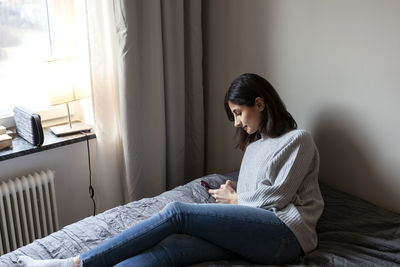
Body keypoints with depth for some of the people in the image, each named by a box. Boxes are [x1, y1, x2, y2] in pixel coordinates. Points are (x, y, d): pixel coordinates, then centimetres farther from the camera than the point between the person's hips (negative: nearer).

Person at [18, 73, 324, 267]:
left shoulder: (297, 140, 3)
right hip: (252, 231, 6)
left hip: (285, 232, -6)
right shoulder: (256, 144, 28)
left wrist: (234, 198, 5)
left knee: (177, 213, -23)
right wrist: (234, 191, 5)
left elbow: (276, 197, -6)